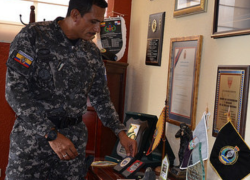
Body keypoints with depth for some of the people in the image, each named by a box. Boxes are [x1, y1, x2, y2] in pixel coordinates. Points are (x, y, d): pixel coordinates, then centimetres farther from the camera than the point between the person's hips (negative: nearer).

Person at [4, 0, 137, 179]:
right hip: (32, 135, -4)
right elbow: (15, 89, -16)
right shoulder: (33, 35, -9)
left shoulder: (92, 52, 5)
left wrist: (121, 132, 5)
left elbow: (101, 98, 14)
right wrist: (51, 135, -20)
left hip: (74, 139, 4)